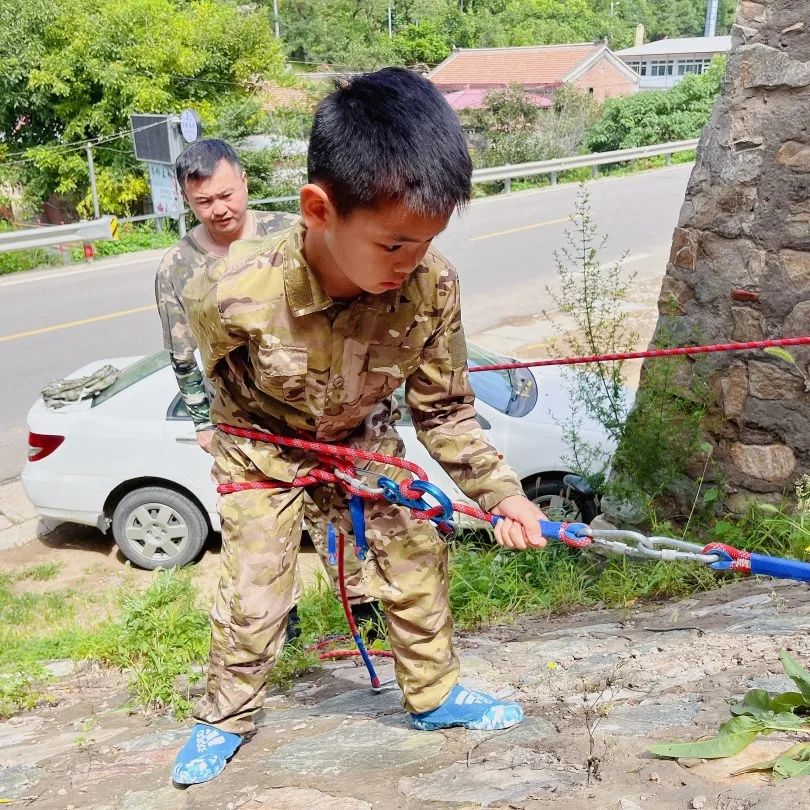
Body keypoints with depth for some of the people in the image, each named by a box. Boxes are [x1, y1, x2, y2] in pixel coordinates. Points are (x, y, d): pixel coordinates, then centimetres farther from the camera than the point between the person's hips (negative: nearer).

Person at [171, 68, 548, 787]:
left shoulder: (432, 285, -31)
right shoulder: (234, 295, -38)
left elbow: (446, 410, -16)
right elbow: (226, 385, -12)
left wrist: (501, 491, -26)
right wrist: (298, 449, -8)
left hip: (366, 441, 3)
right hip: (265, 448, -2)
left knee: (418, 560, 6)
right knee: (253, 593, 2)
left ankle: (434, 694, 30)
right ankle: (225, 717, 30)